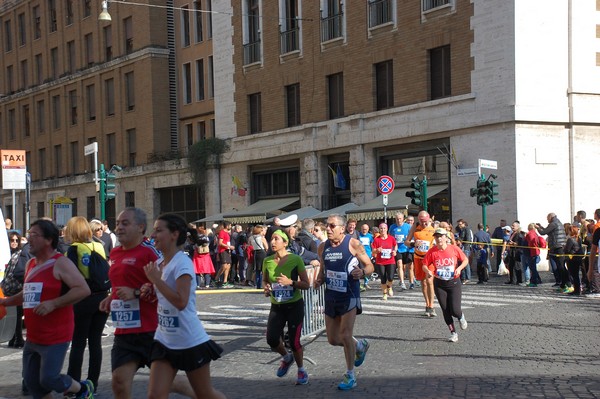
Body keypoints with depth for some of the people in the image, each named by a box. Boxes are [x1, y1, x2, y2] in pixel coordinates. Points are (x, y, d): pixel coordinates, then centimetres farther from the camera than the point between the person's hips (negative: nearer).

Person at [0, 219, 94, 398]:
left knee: (49, 379, -8)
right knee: (32, 382, 9)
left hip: (56, 337, -8)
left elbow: (83, 289, -22)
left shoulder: (60, 263, -13)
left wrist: (53, 303, -26)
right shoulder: (30, 264, 12)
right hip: (33, 338, 8)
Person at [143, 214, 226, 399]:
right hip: (164, 340, 7)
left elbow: (181, 302, -28)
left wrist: (156, 279, -21)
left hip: (190, 341, -7)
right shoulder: (159, 263, 7)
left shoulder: (182, 262, -18)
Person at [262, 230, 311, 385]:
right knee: (272, 339, -9)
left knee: (294, 341, -4)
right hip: (276, 306, 4)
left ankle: (301, 370, 23)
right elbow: (265, 280, 15)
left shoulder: (296, 259, -13)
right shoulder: (267, 261, -2)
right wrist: (266, 288, -7)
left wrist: (290, 282, -25)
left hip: (294, 305, -3)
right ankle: (286, 357, 25)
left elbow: (306, 284, -9)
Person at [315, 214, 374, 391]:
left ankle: (350, 376, 4)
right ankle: (360, 346, 40)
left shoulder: (353, 244, -11)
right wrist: (319, 280, -2)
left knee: (345, 335, -11)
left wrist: (362, 272, -28)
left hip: (349, 296, -6)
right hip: (331, 297, 6)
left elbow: (370, 266, -6)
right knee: (333, 339, 10)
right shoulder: (323, 247, 4)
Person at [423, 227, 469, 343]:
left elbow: (465, 260, 2)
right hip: (439, 284, 1)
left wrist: (459, 268, -15)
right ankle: (453, 333, 18)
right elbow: (424, 265, -3)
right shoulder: (432, 252, -7)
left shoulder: (454, 249, -9)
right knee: (445, 310, 3)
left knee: (455, 310, -9)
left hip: (454, 282, -1)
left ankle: (461, 317, 28)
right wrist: (428, 271, -24)